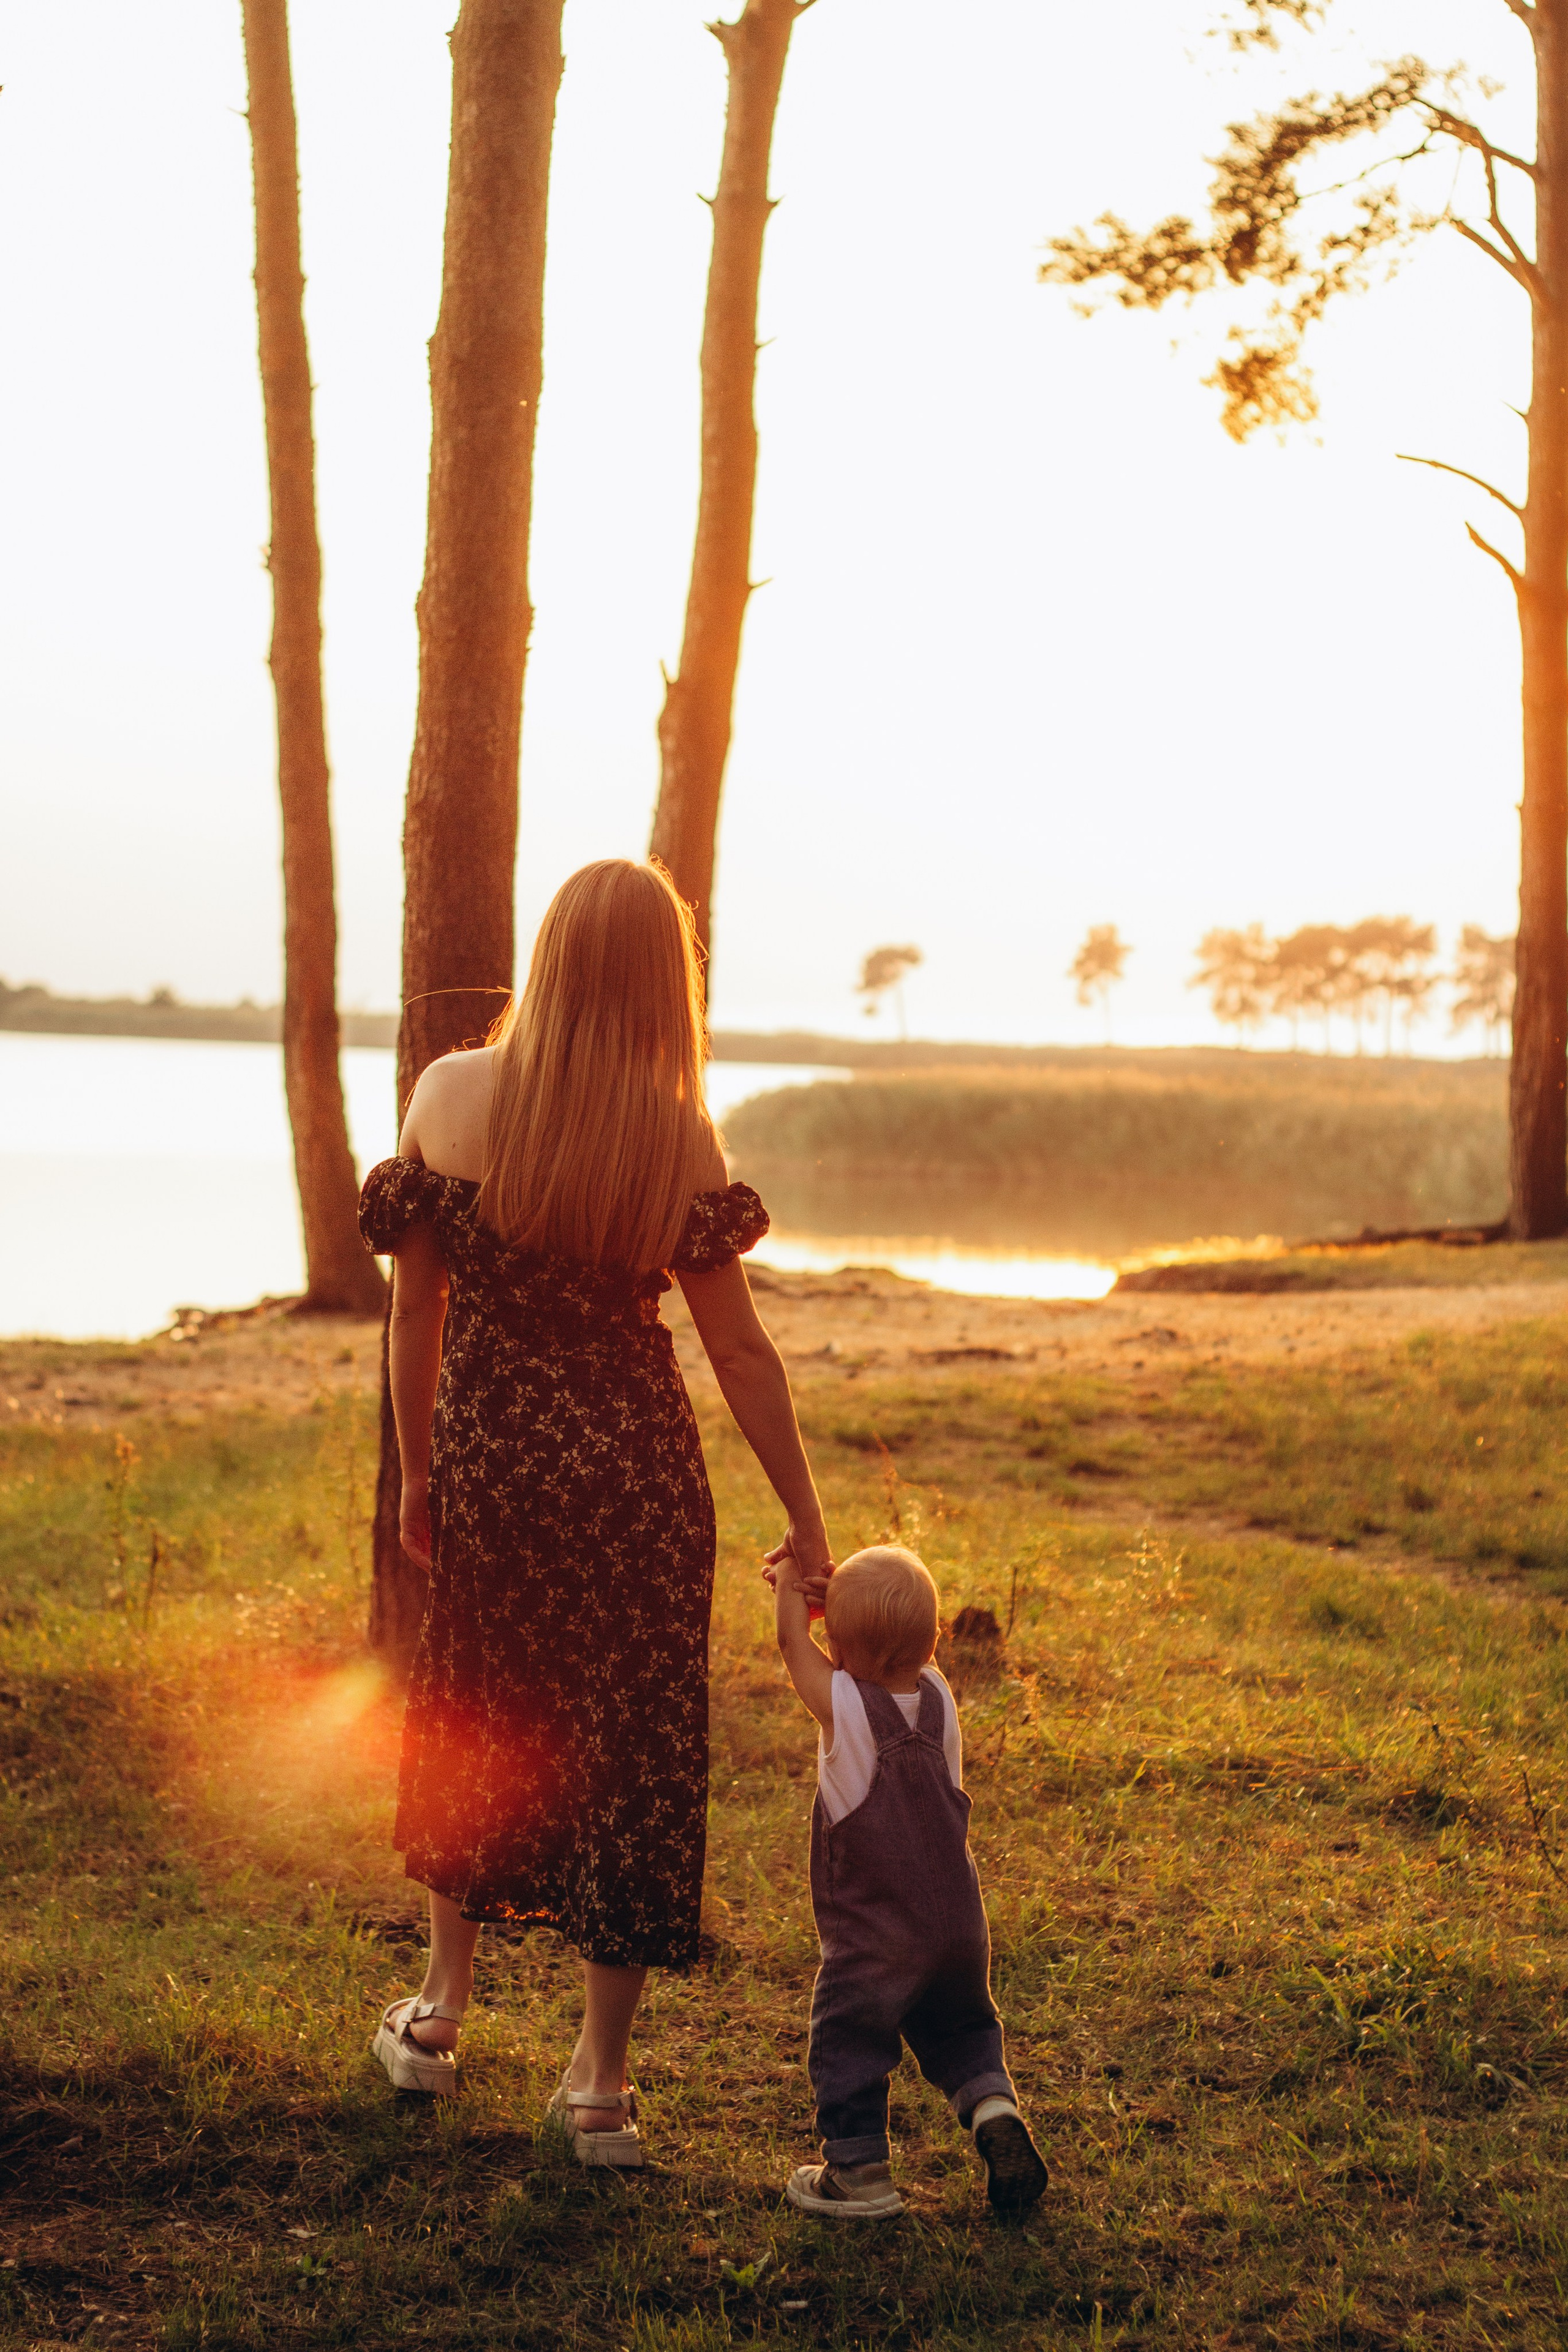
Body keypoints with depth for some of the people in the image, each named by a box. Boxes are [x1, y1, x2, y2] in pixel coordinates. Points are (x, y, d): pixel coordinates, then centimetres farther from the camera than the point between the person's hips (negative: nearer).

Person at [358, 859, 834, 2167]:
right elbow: (739, 1349, -8)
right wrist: (805, 1519, 0)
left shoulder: (451, 1095, -7)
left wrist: (419, 1468, 12)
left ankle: (442, 2009, 35)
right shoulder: (676, 1136, -11)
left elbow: (415, 1304, 0)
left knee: (475, 1721, 22)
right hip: (634, 1471, -2)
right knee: (632, 1744, 9)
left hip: (488, 1458, 2)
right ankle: (601, 2081, 15)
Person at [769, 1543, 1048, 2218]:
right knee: (961, 2029, 24)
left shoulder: (845, 1708, -19)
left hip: (874, 1943, -6)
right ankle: (992, 2105, 3)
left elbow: (793, 1642, -3)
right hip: (959, 1924, 6)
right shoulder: (937, 1696, -3)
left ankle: (859, 2172, 15)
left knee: (848, 2043, 10)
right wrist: (834, 1587, 11)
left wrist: (791, 1580, 13)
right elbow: (896, 1649, 16)